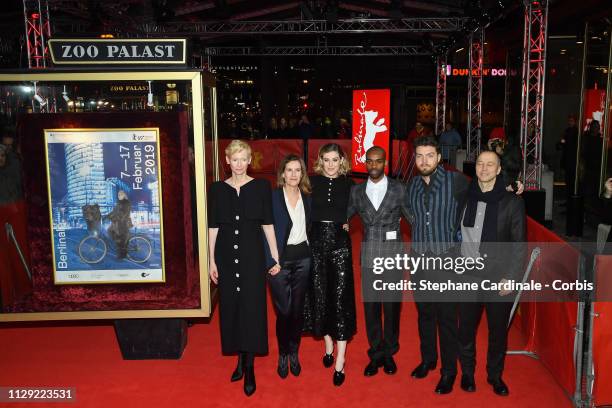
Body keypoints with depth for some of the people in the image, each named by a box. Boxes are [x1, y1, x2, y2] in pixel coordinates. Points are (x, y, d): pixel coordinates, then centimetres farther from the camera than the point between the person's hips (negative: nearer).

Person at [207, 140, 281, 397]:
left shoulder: (261, 187, 1)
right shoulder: (217, 189, 5)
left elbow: (267, 223, 2)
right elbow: (213, 226, 5)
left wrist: (275, 256, -1)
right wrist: (212, 260, 2)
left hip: (253, 254, -2)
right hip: (226, 254, 2)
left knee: (252, 306, -2)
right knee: (230, 305, 8)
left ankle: (249, 367, 7)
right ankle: (240, 359, 24)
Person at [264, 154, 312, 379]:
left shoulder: (307, 198, 7)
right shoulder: (272, 196, -6)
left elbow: (310, 229, 13)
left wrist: (313, 256, 5)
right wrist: (270, 261, -13)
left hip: (302, 259, 4)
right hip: (280, 259, -3)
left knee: (298, 309, 9)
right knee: (283, 311, 0)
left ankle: (294, 353, 26)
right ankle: (283, 354, 20)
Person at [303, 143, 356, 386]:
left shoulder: (348, 184, 2)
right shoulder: (313, 182, 2)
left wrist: (345, 222, 0)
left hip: (340, 243, -1)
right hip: (316, 242, 1)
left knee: (340, 297, -4)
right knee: (319, 295, 9)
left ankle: (340, 361, 2)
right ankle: (328, 345, 31)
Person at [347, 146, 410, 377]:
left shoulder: (399, 190, 0)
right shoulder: (357, 191, 6)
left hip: (393, 254, -1)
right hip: (369, 255, 2)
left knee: (392, 305, 7)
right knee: (370, 306, 6)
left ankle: (389, 354, 24)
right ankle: (376, 354, 21)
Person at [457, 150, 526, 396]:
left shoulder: (512, 202, -4)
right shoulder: (464, 199, 3)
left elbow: (519, 245, -3)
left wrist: (510, 278, -9)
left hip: (499, 280, -1)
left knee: (498, 331, 11)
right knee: (466, 329, 11)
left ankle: (495, 375, 31)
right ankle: (467, 373, 30)